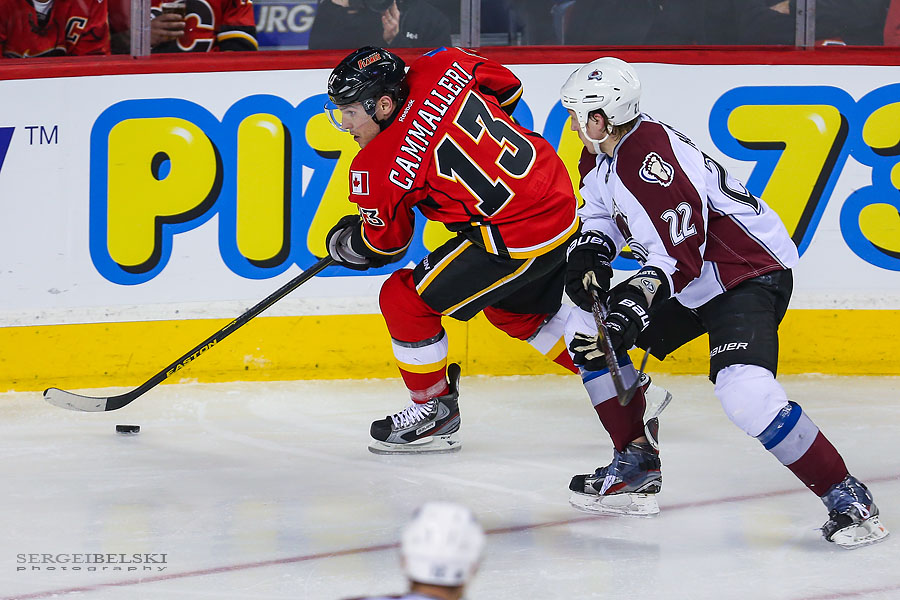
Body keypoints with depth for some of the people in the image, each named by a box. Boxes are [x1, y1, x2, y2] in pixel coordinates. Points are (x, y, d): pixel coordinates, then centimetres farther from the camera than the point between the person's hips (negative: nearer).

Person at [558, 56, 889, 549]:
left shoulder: (652, 159, -27)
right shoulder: (602, 157, 4)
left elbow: (681, 256, -30)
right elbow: (602, 216, 20)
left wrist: (635, 305, -35)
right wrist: (588, 255, 0)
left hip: (752, 273, -11)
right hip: (691, 283, 11)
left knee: (742, 391, -31)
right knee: (586, 330, 11)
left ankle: (847, 498, -22)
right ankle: (637, 465, 18)